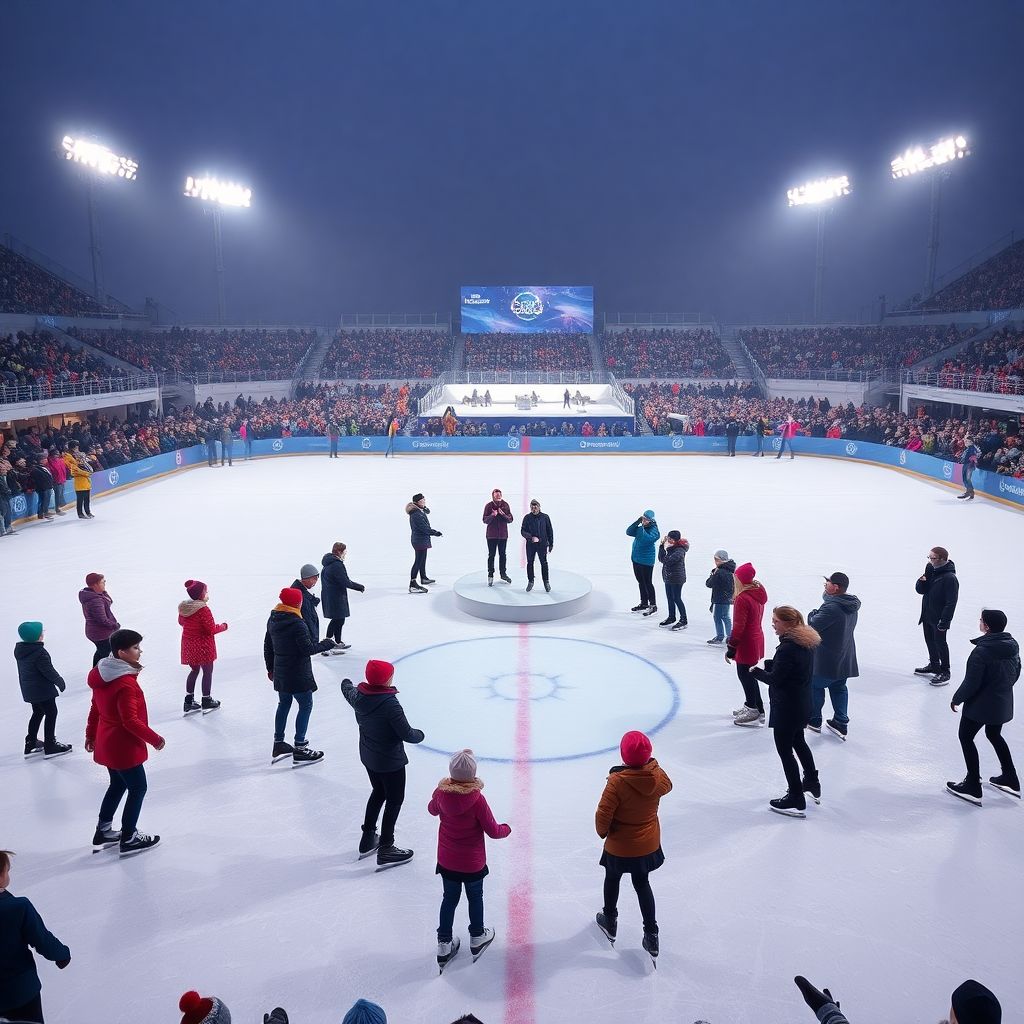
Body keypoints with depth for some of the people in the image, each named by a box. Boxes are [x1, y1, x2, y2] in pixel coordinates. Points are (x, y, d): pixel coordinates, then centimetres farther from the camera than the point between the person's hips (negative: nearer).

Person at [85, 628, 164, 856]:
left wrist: (91, 734, 23)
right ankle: (129, 839, 19)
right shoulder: (125, 683, -29)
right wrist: (154, 739, -17)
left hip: (107, 743, 9)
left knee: (118, 785, 25)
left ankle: (103, 832, 37)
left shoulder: (103, 674, 1)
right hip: (124, 747, -9)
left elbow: (95, 708, 11)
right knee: (138, 788, 7)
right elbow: (130, 721, -27)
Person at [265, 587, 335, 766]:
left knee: (284, 704, 21)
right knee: (306, 705, 3)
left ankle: (279, 745, 31)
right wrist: (326, 644, -5)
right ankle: (300, 749, 5)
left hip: (280, 673, 8)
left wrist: (270, 668, 22)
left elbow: (267, 646, 11)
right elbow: (308, 649, -21)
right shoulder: (297, 624, -23)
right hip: (298, 674, -8)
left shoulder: (273, 620, 2)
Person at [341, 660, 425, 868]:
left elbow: (347, 689, 17)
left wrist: (346, 683, 41)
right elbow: (406, 734, -26)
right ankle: (385, 849, 18)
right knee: (395, 800, 11)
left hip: (368, 756, 8)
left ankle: (368, 838, 40)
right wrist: (420, 734, -3)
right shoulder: (389, 704, -31)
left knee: (378, 792, 28)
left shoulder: (358, 695, -9)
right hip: (390, 760, -7)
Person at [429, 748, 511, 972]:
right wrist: (506, 829, 2)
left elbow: (432, 810, 7)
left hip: (446, 860, 3)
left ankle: (444, 944, 30)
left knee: (449, 899, 21)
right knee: (475, 898, 22)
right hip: (472, 863, -3)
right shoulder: (477, 799, -29)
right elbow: (492, 831, -19)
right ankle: (477, 937, 41)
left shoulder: (441, 793, -17)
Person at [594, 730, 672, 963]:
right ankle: (651, 935, 28)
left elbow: (603, 815, -25)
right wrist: (653, 765, 15)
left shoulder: (617, 782, -32)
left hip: (619, 847, -3)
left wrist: (603, 832, -5)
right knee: (642, 883, 25)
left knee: (612, 879, 26)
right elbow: (667, 786, 7)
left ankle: (610, 921, 47)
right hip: (649, 844, 3)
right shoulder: (658, 776, -18)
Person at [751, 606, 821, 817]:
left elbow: (775, 679, -23)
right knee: (798, 742, 28)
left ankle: (796, 801, 10)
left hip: (787, 707, -10)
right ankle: (812, 783, 45)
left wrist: (756, 671, -7)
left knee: (785, 749, 3)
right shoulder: (806, 641, 3)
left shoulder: (787, 647, -27)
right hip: (802, 704, 10)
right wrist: (769, 665, -1)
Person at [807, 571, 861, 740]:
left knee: (815, 685, 12)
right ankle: (841, 723, 22)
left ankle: (813, 719, 26)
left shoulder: (832, 608, -28)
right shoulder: (851, 605, 3)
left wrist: (812, 614, -4)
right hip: (845, 658, 8)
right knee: (839, 688, 19)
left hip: (827, 660, -8)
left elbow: (813, 625, -23)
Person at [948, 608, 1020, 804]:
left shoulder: (981, 651, -27)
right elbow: (1016, 672, 9)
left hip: (981, 704, -8)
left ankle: (973, 787, 12)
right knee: (994, 735, 28)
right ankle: (1010, 780, 37)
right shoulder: (1012, 645, -4)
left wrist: (957, 699, -6)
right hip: (1003, 703, 8)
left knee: (966, 737, 9)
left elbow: (971, 683, -22)